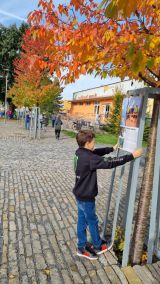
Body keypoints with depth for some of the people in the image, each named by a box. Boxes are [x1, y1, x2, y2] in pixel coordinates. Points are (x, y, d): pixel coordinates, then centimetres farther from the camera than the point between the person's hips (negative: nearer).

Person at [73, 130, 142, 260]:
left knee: (82, 220, 20)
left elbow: (97, 152, 12)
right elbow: (110, 162, -30)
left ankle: (82, 248, 36)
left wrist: (112, 148, 16)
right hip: (86, 197, -9)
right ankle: (98, 246, 36)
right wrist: (131, 156, -26)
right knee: (93, 221, 13)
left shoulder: (80, 152, -2)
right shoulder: (89, 158, -29)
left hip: (80, 194, 9)